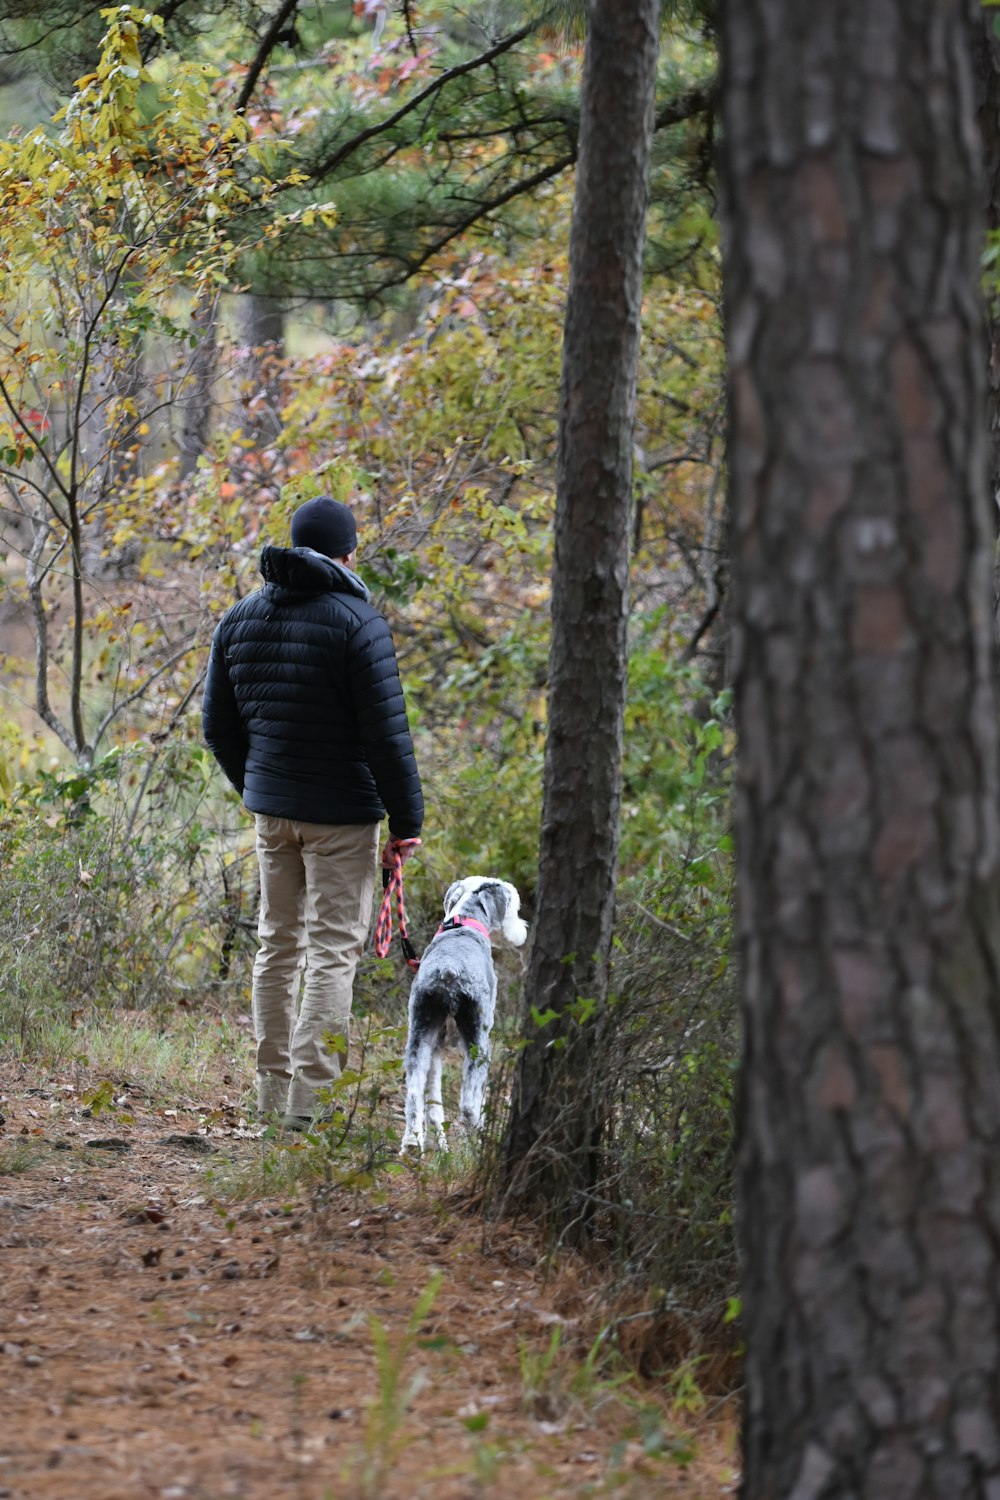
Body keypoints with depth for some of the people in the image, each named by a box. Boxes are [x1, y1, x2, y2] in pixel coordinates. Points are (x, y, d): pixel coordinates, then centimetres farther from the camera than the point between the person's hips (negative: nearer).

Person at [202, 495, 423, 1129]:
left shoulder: (239, 619, 7)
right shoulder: (357, 620, -13)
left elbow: (219, 726, 13)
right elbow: (387, 731, -15)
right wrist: (408, 819, -8)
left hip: (271, 807, 6)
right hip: (341, 812, -6)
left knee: (278, 943, 15)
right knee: (334, 949, -3)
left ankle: (273, 1090, 18)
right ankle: (311, 1096, -8)